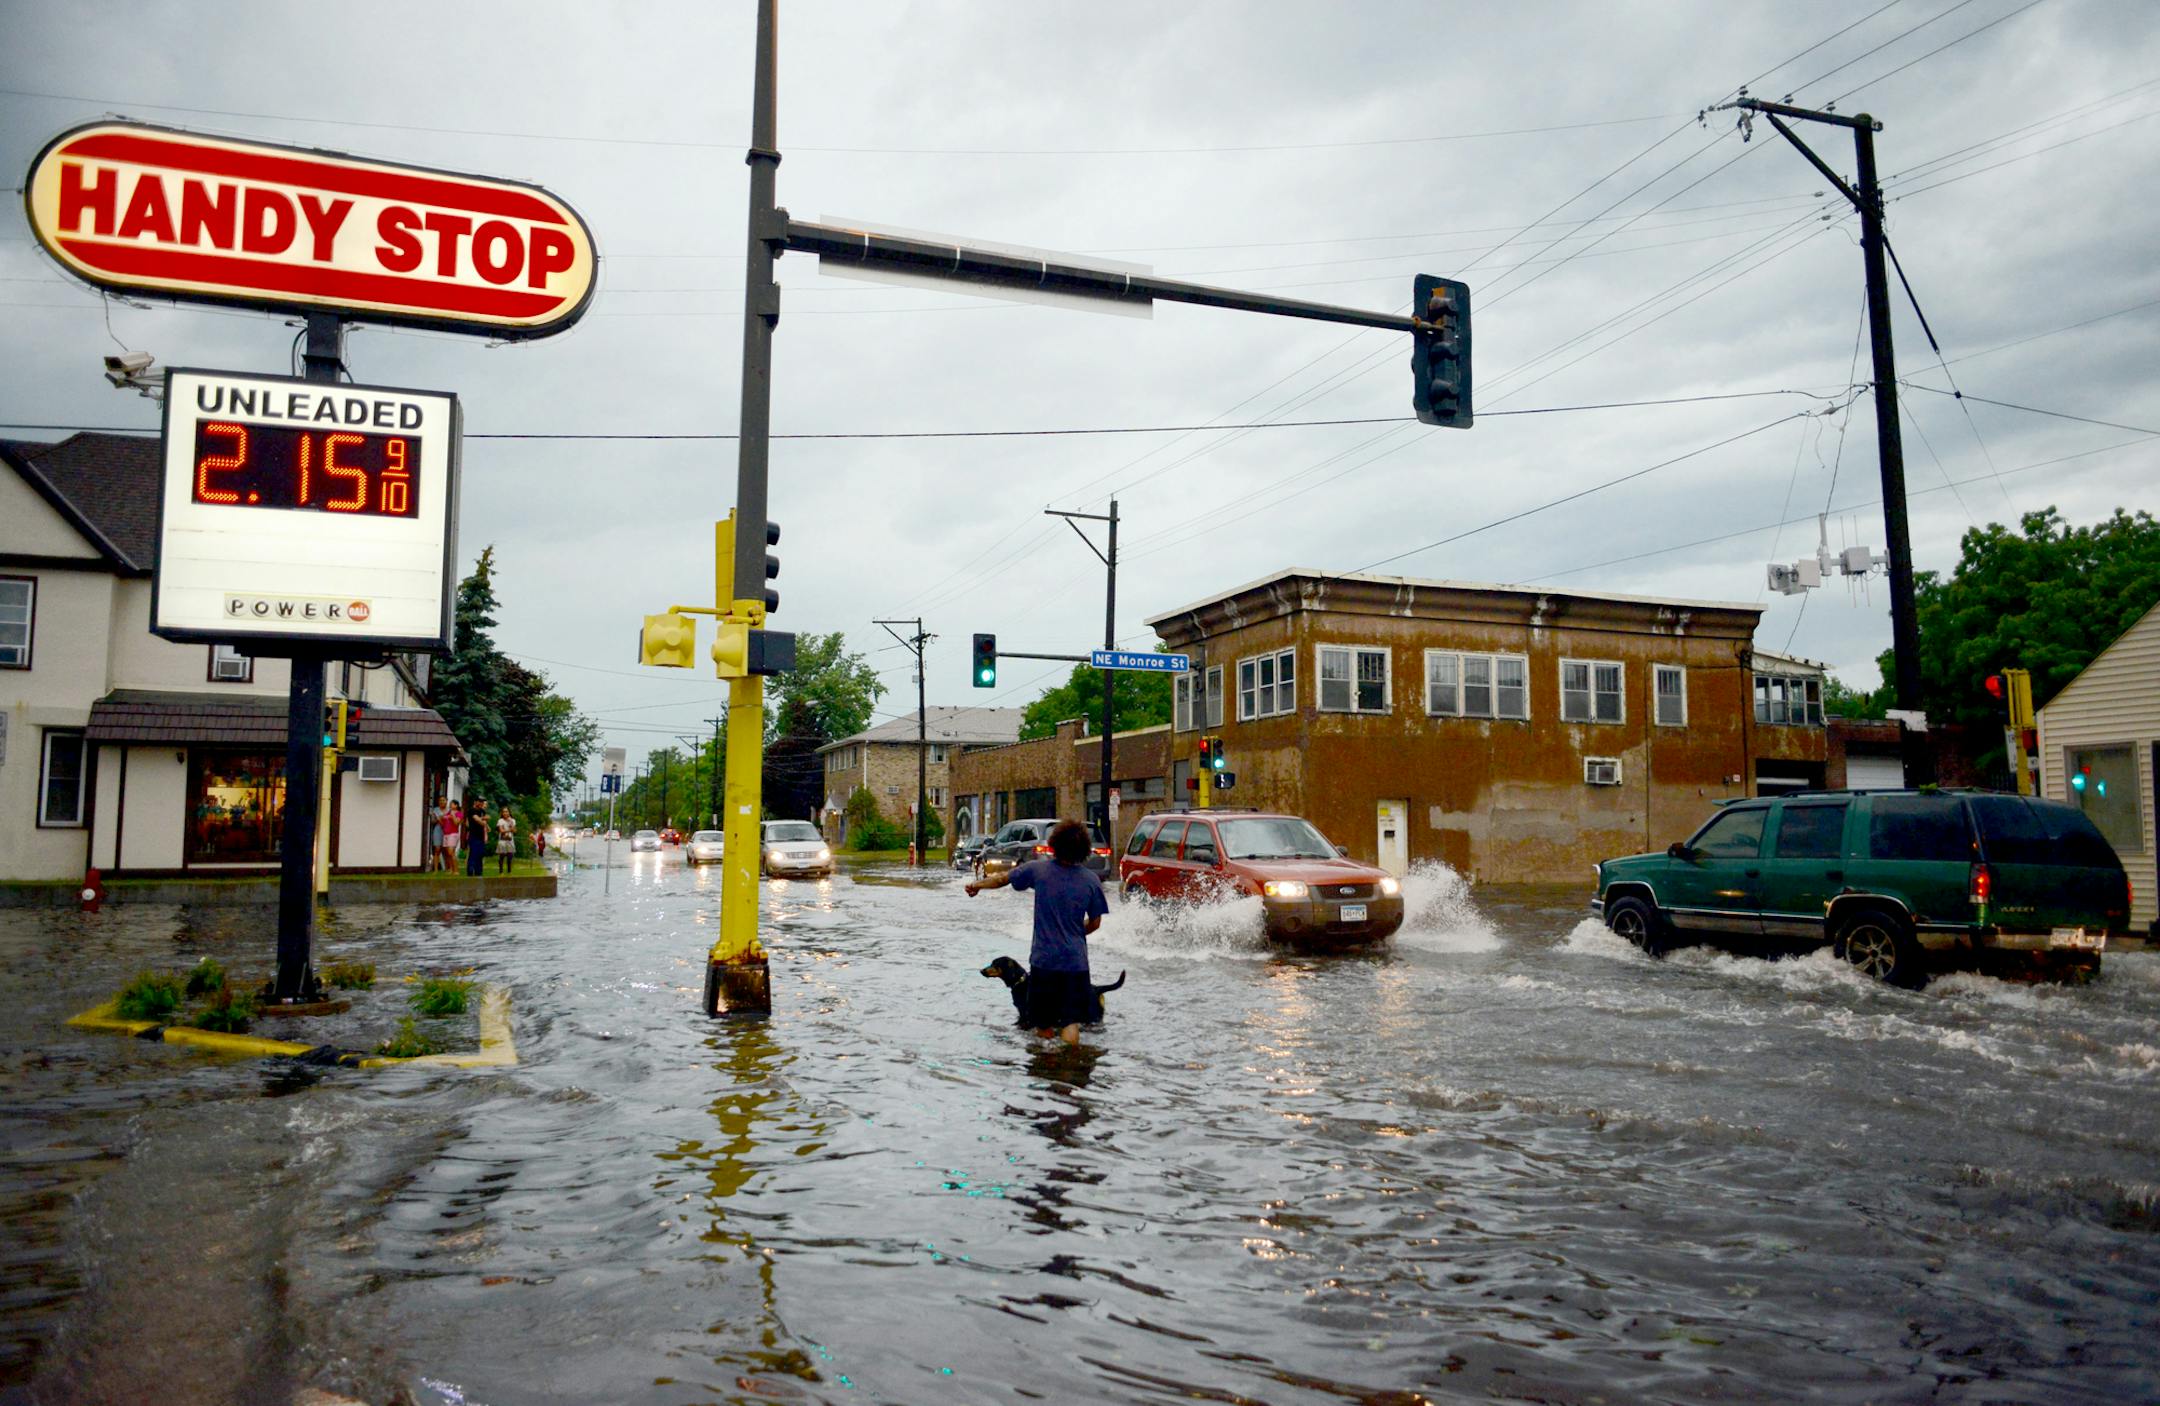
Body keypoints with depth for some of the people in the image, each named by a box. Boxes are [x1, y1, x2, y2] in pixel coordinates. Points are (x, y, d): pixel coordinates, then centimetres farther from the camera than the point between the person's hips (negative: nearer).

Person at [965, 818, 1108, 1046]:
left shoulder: (1039, 869, -4)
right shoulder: (1091, 880, -3)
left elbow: (1002, 879, 11)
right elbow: (1095, 923, 5)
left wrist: (977, 885, 30)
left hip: (1043, 959, 0)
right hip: (1075, 961, 0)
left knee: (1044, 1027, 13)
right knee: (1071, 1022, 2)